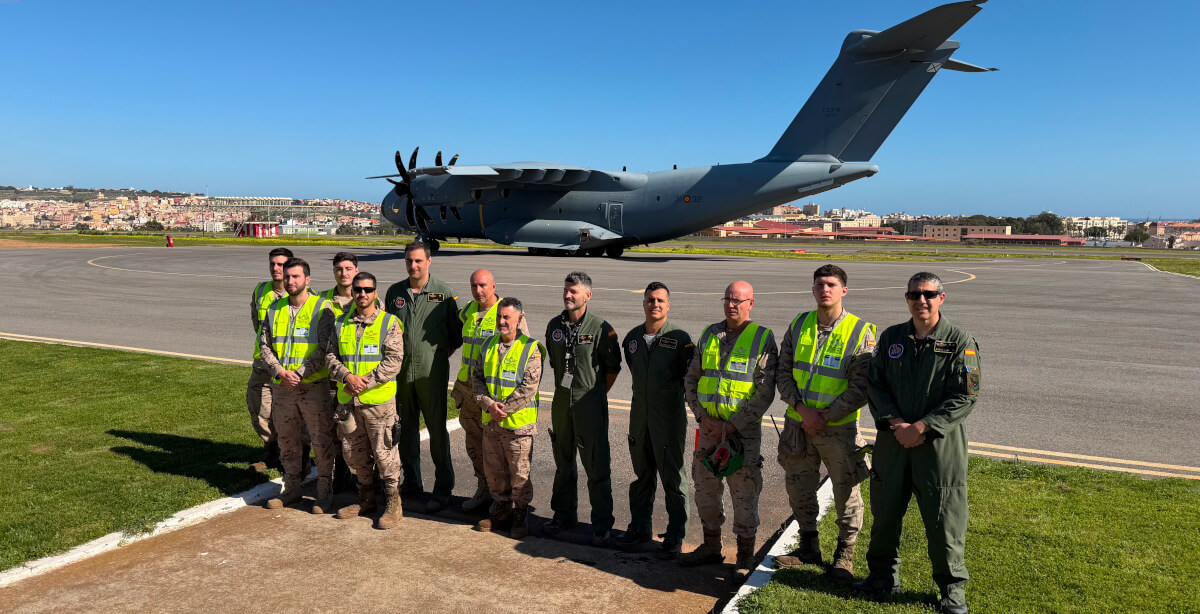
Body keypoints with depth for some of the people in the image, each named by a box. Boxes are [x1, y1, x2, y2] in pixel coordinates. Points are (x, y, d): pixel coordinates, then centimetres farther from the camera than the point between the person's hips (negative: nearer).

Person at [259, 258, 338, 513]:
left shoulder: (321, 308, -4)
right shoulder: (275, 309, 10)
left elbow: (325, 348, -11)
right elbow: (264, 345, 7)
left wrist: (300, 373, -18)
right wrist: (280, 370, -10)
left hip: (313, 385, -5)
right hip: (281, 387, 5)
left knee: (321, 440, 1)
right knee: (287, 441, 15)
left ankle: (324, 492, 12)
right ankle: (292, 489, 29)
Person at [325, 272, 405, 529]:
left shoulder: (389, 323, -4)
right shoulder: (341, 323, 11)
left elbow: (394, 361, -11)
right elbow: (331, 356, 7)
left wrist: (365, 382, -18)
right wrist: (347, 377, -12)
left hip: (378, 400, -5)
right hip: (347, 401, 5)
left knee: (384, 453, -1)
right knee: (353, 452, 14)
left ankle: (393, 504, 13)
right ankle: (366, 499, 31)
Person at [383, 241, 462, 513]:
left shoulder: (444, 292, -2)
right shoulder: (395, 292, 9)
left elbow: (457, 333, 3)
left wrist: (440, 355, -1)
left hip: (431, 372, -4)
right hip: (400, 371, 4)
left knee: (437, 429, -1)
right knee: (406, 428, 13)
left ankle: (443, 488, 9)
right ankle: (411, 483, 27)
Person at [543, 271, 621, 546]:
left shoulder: (601, 328, -10)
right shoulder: (555, 325, 6)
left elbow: (613, 368, -3)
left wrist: (596, 394, 1)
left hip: (590, 402, -5)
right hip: (561, 400, 5)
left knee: (597, 464, -1)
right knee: (563, 461, 15)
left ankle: (602, 523, 9)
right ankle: (565, 514, 30)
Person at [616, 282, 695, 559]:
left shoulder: (680, 338, -9)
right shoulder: (633, 337, 7)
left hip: (669, 418, -5)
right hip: (639, 416, 5)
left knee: (673, 479, 3)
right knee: (642, 475, 16)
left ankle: (675, 536, 14)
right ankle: (640, 528, 30)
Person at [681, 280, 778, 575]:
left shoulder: (763, 339, -6)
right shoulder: (709, 334, 9)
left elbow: (765, 392, -11)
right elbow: (691, 379, 11)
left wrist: (732, 426, -15)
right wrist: (703, 417, -3)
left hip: (744, 429, -5)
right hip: (709, 426, 5)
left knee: (744, 494, 2)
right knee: (705, 488, 13)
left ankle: (745, 558, 17)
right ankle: (711, 547, 30)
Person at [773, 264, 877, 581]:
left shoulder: (860, 332, -8)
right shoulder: (799, 325, 4)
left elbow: (861, 388, -11)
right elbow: (783, 373, 4)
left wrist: (825, 416, -16)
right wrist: (801, 408, -10)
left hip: (839, 428, -4)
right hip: (798, 424, 4)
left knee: (846, 493, 8)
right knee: (799, 488, 14)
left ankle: (845, 553, 29)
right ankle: (809, 547, 34)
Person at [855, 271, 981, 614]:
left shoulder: (960, 342, -5)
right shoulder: (891, 338, 7)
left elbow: (965, 397, -10)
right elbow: (875, 384, 7)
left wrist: (921, 427, -16)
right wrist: (895, 423, -9)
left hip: (940, 443, -4)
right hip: (892, 439, 4)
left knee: (944, 517, 2)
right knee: (885, 510, 13)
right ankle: (884, 575, 33)